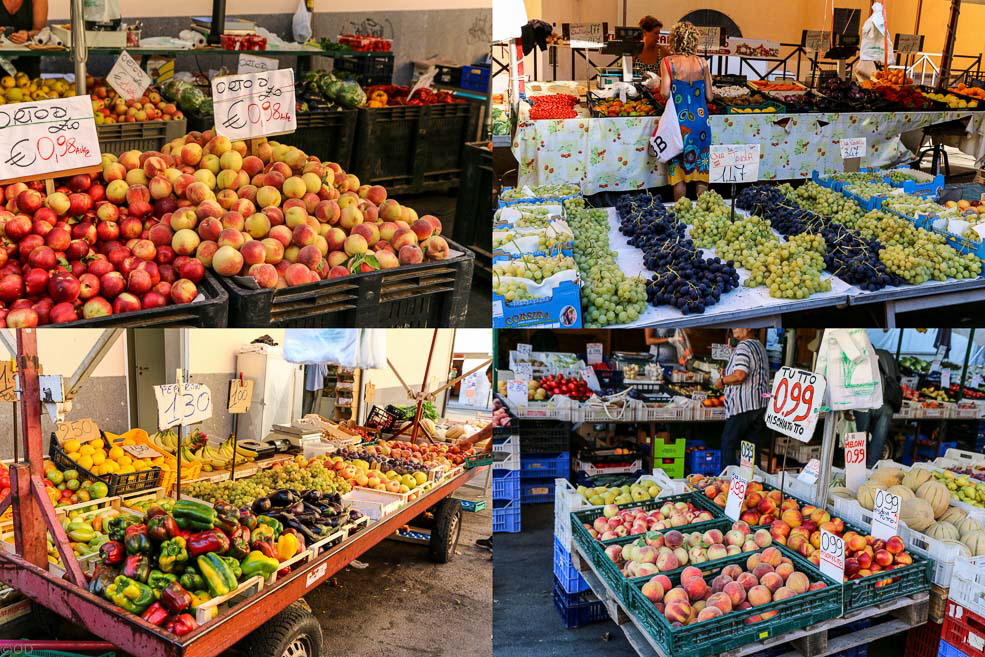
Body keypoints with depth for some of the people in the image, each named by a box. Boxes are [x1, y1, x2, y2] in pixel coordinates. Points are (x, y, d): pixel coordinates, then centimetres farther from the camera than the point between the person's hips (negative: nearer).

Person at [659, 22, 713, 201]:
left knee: (678, 170, 7)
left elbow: (665, 93, -15)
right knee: (701, 168, 10)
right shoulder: (702, 63, 1)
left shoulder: (668, 62, -7)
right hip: (701, 119, 2)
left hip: (679, 120, -2)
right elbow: (709, 96, 3)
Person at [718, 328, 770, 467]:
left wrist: (722, 380, -6)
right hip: (761, 405, 9)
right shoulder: (760, 346, 17)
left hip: (743, 405, -9)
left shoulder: (743, 347, -13)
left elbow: (740, 375, -24)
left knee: (728, 445, 1)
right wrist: (727, 373, 16)